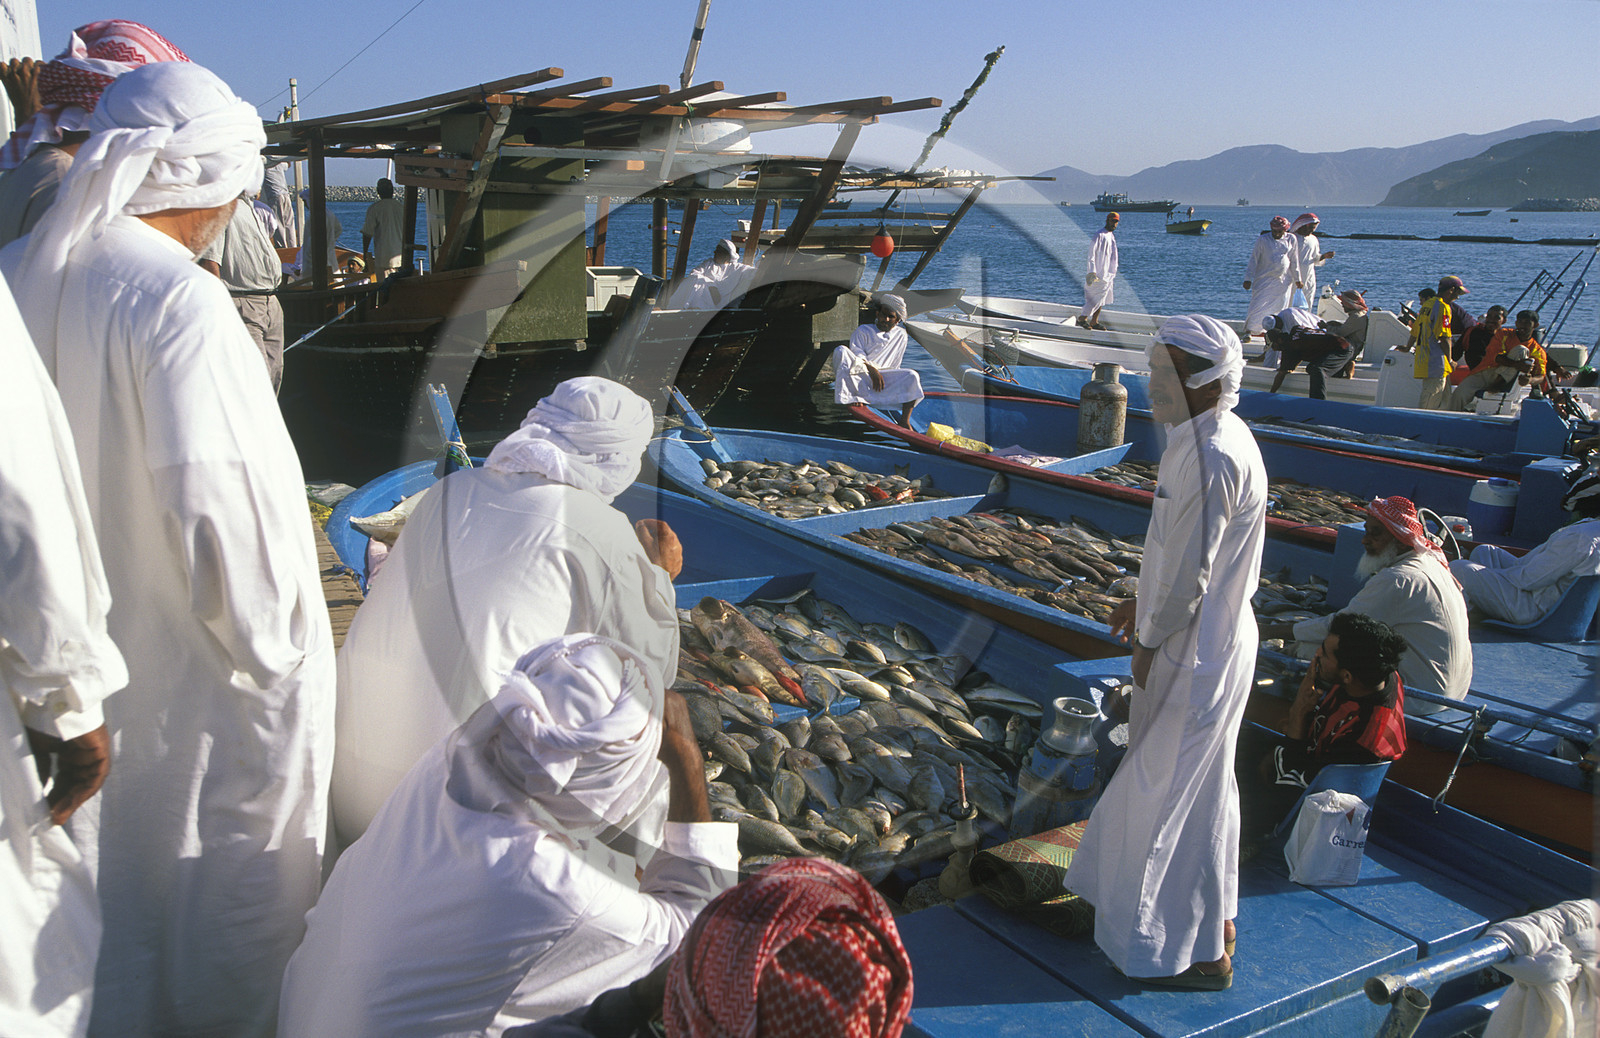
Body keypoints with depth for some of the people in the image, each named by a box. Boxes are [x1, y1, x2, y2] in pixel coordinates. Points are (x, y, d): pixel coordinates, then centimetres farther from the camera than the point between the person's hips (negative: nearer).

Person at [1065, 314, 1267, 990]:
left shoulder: (1213, 456, -25)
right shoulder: (1211, 437, 7)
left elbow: (1190, 571, -23)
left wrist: (1150, 643, -13)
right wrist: (1145, 605, 20)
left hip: (1198, 650, -10)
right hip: (1205, 636, 10)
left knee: (1179, 790, 2)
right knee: (1199, 782, 22)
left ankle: (1197, 952, 16)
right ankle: (1210, 913, 39)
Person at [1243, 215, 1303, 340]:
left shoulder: (1292, 240, 5)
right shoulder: (1263, 240, -2)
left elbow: (1294, 261, 12)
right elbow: (1254, 260, 0)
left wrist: (1297, 279, 13)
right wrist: (1248, 278, -4)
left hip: (1283, 281, 3)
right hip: (1264, 278, -3)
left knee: (1279, 306, 2)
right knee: (1258, 305, -10)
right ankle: (1249, 331, -2)